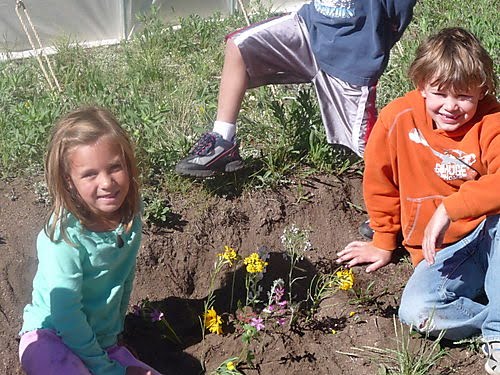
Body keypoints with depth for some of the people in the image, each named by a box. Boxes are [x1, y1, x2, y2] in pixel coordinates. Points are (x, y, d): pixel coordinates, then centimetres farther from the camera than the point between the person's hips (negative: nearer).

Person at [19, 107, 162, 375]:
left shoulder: (130, 218, -7)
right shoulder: (64, 235, -25)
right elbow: (65, 312, -22)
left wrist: (114, 331, 10)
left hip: (102, 341, 6)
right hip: (49, 336, -6)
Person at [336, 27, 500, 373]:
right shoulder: (399, 118, -8)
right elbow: (379, 180, 7)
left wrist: (449, 209, -38)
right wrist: (384, 241, 16)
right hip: (441, 251, 1)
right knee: (415, 312, -27)